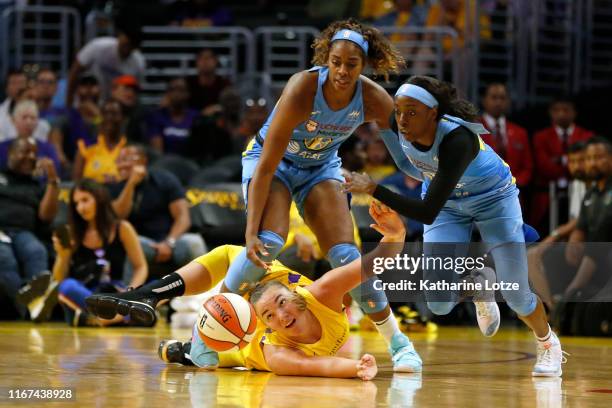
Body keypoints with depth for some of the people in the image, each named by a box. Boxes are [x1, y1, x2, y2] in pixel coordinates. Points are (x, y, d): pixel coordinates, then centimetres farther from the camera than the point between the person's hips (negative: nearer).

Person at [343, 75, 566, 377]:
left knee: (516, 296, -4)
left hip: (493, 198, -5)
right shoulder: (401, 126, -24)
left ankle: (548, 344, 28)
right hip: (448, 203, 5)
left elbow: (428, 213, -43)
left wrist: (373, 189, -45)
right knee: (439, 305, -9)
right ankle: (477, 283, 26)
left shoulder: (457, 140, -42)